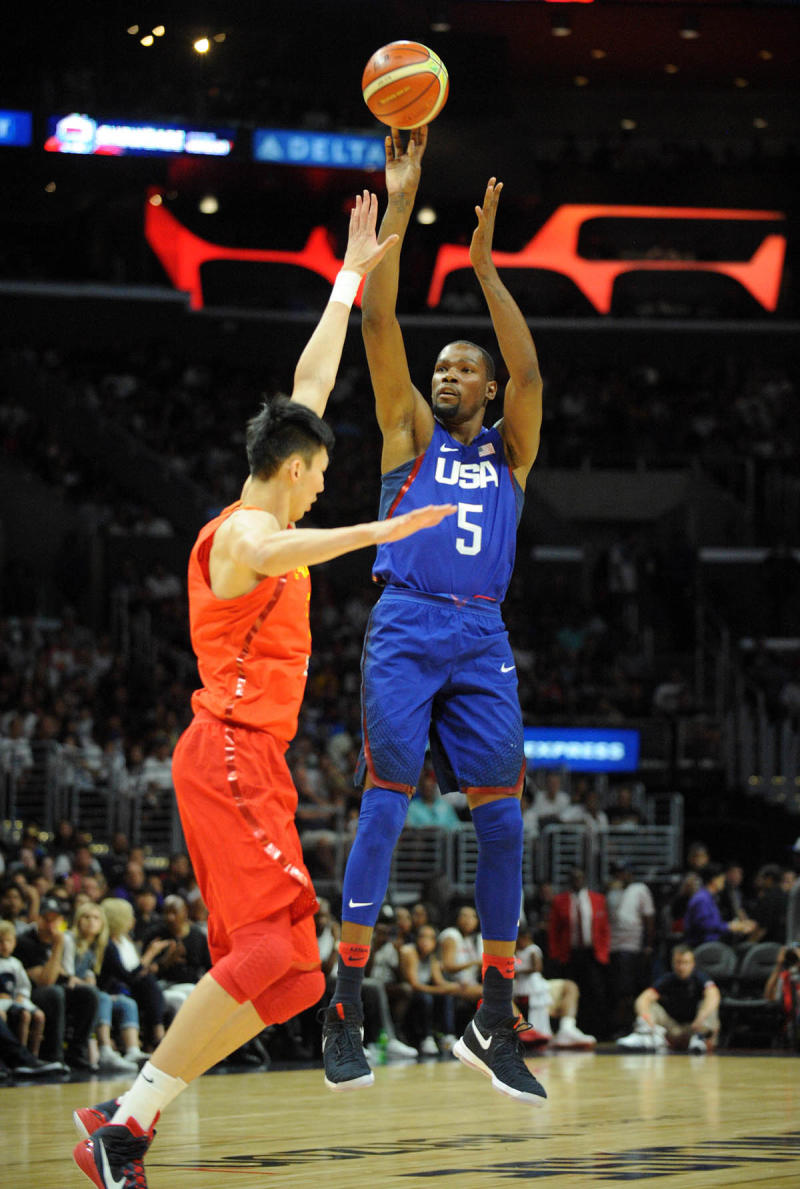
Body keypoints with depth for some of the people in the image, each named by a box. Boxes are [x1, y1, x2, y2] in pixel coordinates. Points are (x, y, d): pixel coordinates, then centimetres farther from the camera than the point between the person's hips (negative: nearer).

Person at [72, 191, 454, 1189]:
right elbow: (271, 556, -38)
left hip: (245, 760, 10)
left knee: (262, 967, 5)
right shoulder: (242, 532, -10)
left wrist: (352, 279, 29)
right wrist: (370, 532, -51)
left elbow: (310, 387, 25)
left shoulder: (260, 518, 17)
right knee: (275, 954, -19)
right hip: (233, 758, -10)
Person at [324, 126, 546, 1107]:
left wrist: (484, 265, -6)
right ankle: (345, 1013, -10)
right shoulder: (410, 433, 11)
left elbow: (528, 368, -2)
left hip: (482, 640, 3)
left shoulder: (511, 450, 16)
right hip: (405, 630, -2)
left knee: (501, 822, -2)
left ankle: (493, 1024, 4)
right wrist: (399, 207, -7)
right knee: (385, 806, -11)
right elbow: (379, 326, 0)